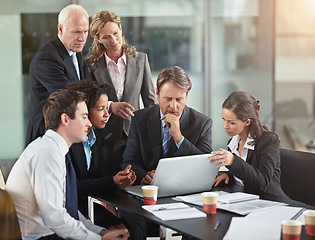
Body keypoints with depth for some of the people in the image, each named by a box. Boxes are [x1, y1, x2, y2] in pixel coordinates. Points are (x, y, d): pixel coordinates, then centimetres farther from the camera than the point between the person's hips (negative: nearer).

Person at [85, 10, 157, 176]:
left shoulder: (140, 59, 8)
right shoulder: (91, 66, 4)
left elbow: (150, 99, 10)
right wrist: (110, 106, -18)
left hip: (135, 134, 1)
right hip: (106, 138, -1)